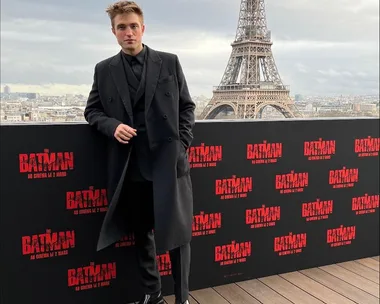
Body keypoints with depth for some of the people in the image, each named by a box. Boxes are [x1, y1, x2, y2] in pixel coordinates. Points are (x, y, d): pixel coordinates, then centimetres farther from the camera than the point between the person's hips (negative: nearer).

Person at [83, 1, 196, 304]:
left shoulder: (169, 62, 3)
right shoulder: (104, 70, 6)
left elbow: (187, 106, 7)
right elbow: (92, 110, 12)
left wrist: (182, 144, -3)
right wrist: (112, 126, -9)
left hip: (168, 162, -1)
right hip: (131, 167, 2)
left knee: (177, 233, 5)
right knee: (141, 234, 14)